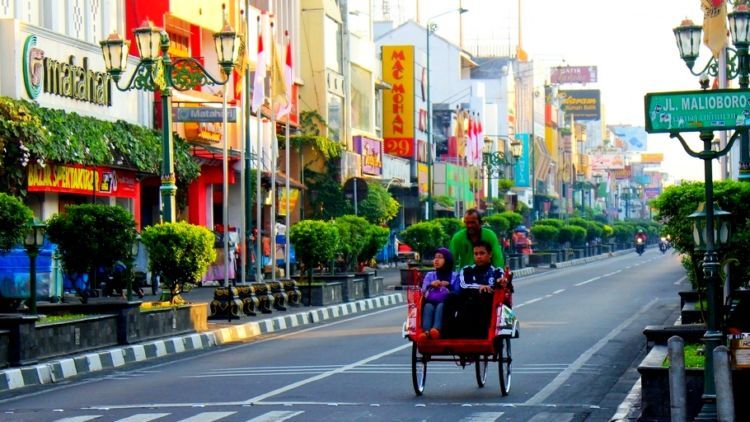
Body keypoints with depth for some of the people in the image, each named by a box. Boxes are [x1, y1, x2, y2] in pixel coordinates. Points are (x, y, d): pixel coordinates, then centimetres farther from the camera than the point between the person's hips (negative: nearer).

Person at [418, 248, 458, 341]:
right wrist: (430, 285, -12)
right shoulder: (430, 275, 23)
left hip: (446, 304, -2)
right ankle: (426, 331, -60)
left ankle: (436, 329, -64)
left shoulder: (454, 276, 16)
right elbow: (423, 291, 8)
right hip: (431, 302, 2)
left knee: (441, 306, -36)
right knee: (428, 306, -34)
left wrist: (449, 286, -13)